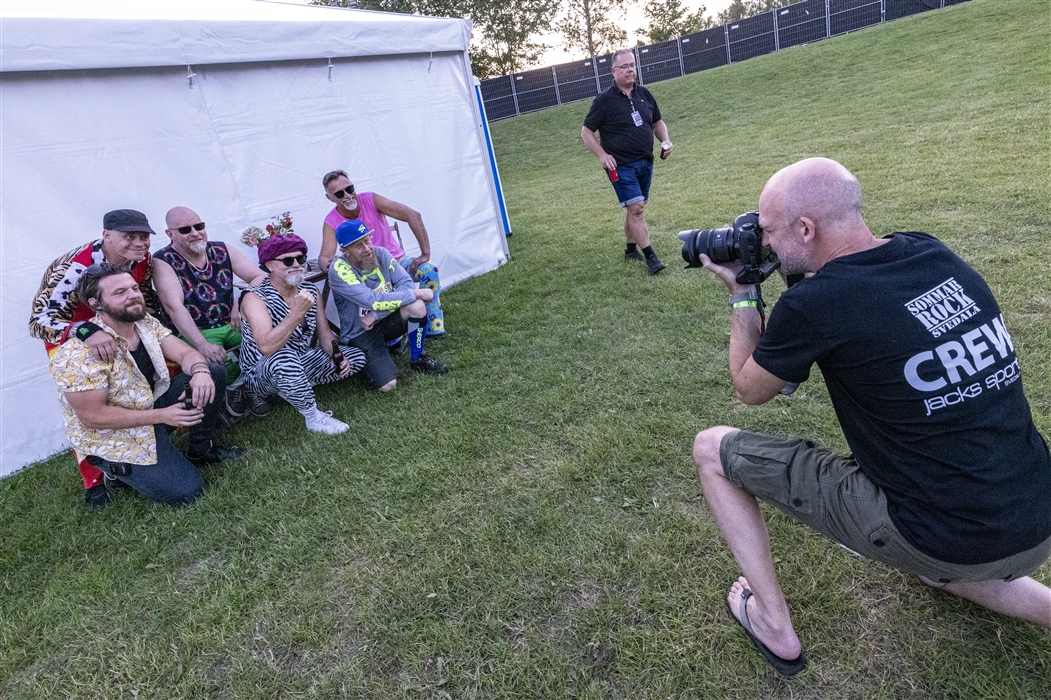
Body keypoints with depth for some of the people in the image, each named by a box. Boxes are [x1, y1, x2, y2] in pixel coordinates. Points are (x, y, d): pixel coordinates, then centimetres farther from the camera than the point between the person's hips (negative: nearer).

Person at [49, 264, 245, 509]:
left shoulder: (146, 323, -3)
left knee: (214, 374, -7)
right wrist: (162, 415, -28)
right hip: (113, 436, -7)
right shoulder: (79, 353, -25)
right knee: (185, 490, -18)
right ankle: (115, 469, 7)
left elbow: (186, 353, -7)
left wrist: (200, 371, -32)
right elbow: (92, 416, -25)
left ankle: (201, 450, 10)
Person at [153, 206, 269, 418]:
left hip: (232, 324, 4)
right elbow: (174, 306, -20)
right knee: (217, 360, -33)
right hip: (195, 332, -3)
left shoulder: (222, 251, 5)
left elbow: (260, 276, 0)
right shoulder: (163, 261, -7)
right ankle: (233, 387, 4)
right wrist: (202, 345, -33)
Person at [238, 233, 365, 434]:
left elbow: (324, 333, 2)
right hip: (261, 373, -7)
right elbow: (267, 348, -37)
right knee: (284, 360, -41)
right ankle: (314, 418, -20)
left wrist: (337, 357, -19)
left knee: (356, 357, -1)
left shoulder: (310, 291, -2)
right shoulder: (255, 298, -22)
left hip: (301, 363, 7)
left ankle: (293, 390, 0)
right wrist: (298, 312, -43)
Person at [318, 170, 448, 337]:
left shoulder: (370, 199, -14)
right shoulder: (331, 222, -11)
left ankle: (434, 327, -14)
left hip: (396, 260, 1)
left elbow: (413, 215, -19)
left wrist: (425, 253, -24)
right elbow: (324, 257, -22)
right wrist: (328, 264, -49)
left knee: (429, 270, -25)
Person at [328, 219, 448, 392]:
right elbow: (374, 300, -31)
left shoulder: (381, 254, -8)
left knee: (417, 306, -27)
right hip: (361, 334, -4)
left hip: (386, 321, 4)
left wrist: (377, 314, -23)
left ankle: (417, 359, -3)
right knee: (387, 384, -21)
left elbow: (407, 284, -14)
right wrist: (416, 293, -25)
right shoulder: (340, 270, -23)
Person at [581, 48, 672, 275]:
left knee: (634, 209, 15)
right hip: (621, 165, -6)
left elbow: (657, 122, 20)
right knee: (636, 208, -14)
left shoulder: (643, 94, 9)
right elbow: (586, 131, -3)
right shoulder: (604, 100, -7)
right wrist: (602, 155, -15)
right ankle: (650, 256, -13)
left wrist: (665, 140, 1)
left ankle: (631, 249, 30)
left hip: (645, 163, 6)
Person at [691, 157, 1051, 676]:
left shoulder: (812, 304, -20)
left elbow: (750, 390, 1)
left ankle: (773, 625, 12)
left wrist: (741, 293, 9)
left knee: (712, 448, 2)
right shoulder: (935, 254, -1)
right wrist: (811, 276, 10)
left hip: (940, 539, -7)